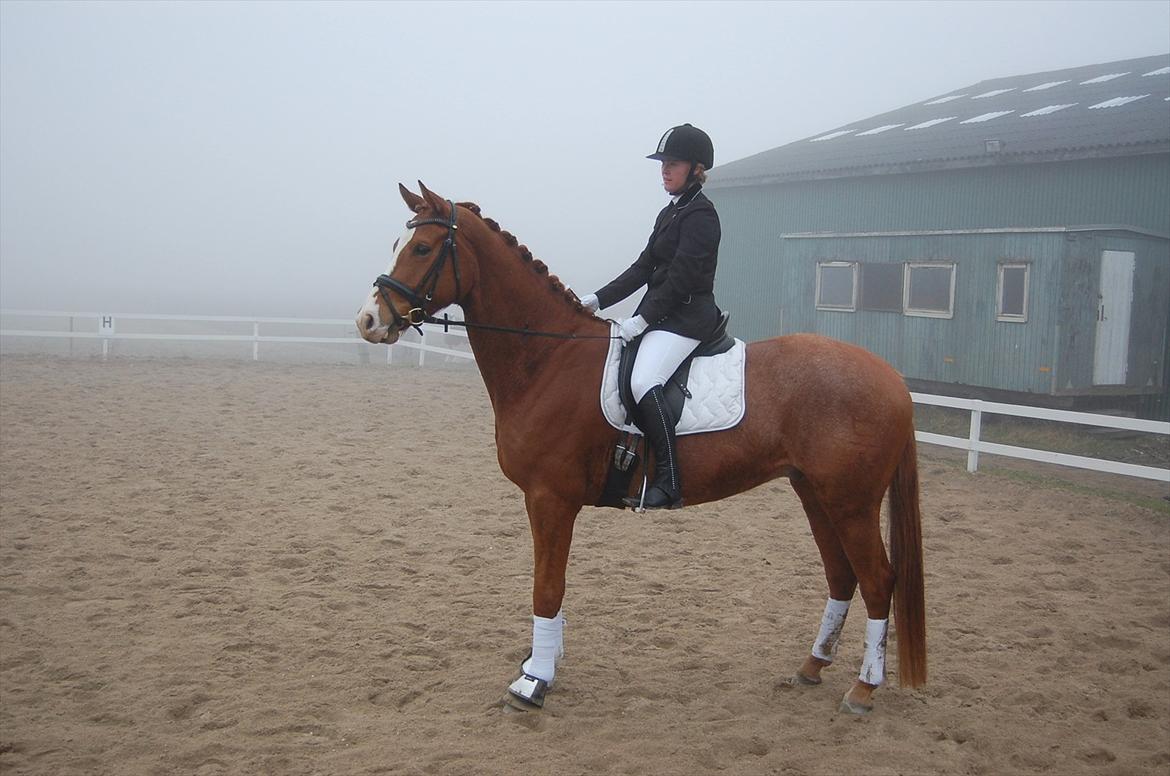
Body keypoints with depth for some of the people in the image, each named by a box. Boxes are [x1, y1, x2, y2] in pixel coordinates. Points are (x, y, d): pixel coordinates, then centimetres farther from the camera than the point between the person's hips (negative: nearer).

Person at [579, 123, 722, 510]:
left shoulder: (700, 215, -10)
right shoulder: (671, 213, 19)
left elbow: (679, 278, -18)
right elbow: (643, 268, 17)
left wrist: (642, 319, -21)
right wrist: (598, 299, 9)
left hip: (687, 316, -11)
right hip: (659, 315, 11)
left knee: (644, 381, -31)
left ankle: (668, 482, -29)